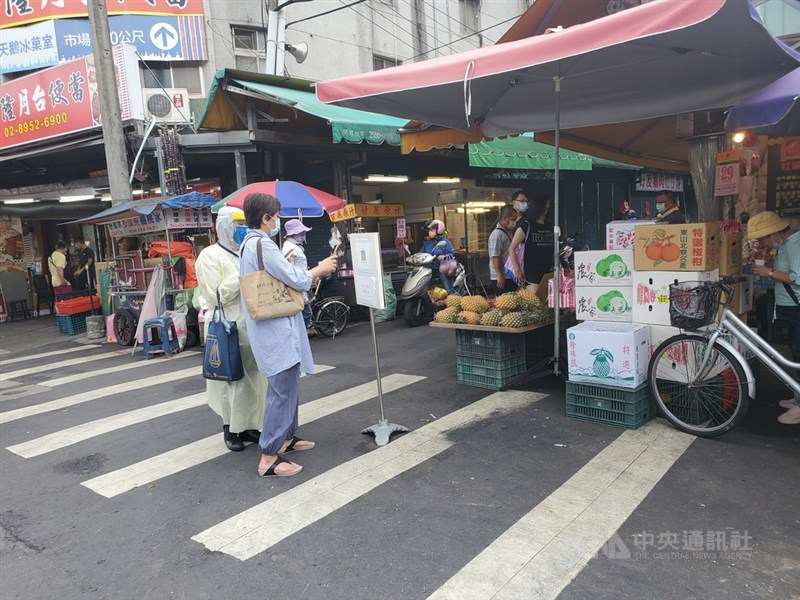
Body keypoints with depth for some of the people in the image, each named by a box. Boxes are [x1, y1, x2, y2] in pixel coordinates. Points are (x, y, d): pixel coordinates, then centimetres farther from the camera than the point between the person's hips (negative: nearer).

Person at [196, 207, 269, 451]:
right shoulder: (210, 255, -5)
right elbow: (216, 296, -15)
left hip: (251, 327, 7)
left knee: (252, 380, 9)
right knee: (233, 380, -2)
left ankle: (248, 426, 21)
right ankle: (230, 430, 14)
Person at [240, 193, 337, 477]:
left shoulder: (248, 244, 14)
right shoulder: (262, 244, -18)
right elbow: (295, 280, -17)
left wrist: (312, 273, 15)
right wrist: (319, 269, 0)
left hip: (273, 328, 11)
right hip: (277, 329, -11)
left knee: (287, 386, 21)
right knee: (283, 390, -7)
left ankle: (286, 437, 34)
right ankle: (269, 458, -2)